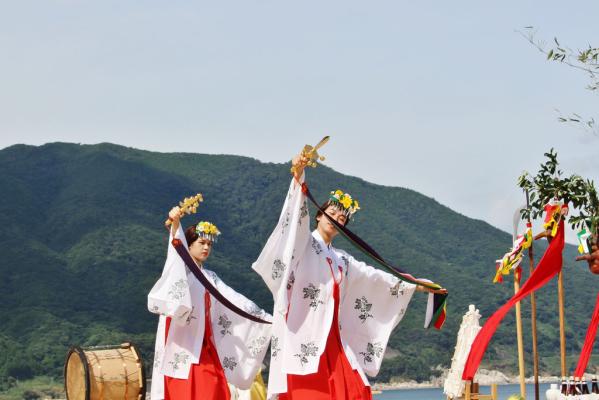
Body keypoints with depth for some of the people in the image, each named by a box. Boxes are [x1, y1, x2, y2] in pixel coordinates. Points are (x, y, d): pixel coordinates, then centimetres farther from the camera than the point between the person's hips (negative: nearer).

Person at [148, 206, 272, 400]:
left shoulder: (210, 277, 20)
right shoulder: (181, 268, 1)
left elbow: (234, 299, 20)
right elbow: (177, 249, -20)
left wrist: (265, 317, 16)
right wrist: (175, 224, -40)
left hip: (204, 346, 6)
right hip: (182, 345, -6)